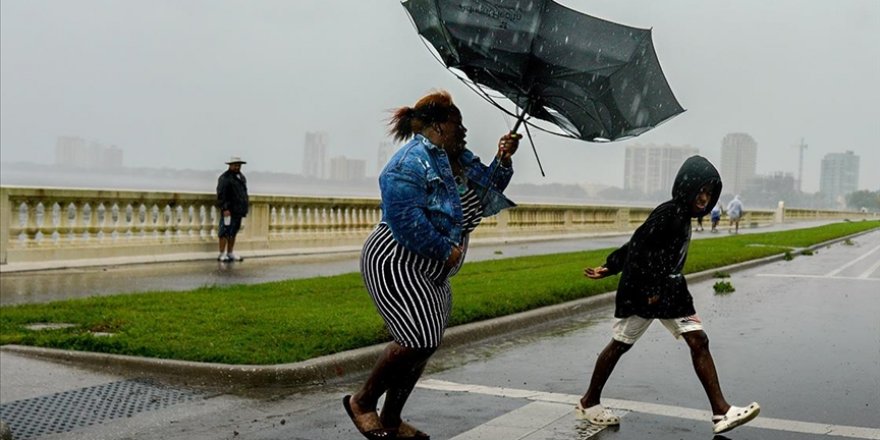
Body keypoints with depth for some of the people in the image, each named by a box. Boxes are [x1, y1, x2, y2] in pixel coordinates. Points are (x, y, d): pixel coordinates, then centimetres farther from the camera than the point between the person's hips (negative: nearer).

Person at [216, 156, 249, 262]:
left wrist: (244, 209, 20)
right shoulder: (225, 178, -9)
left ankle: (230, 253, 18)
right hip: (229, 210, -8)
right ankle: (222, 254, -4)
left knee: (233, 233, 12)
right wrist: (225, 209, -21)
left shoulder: (241, 177, 18)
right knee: (225, 232, -7)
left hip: (238, 210, 8)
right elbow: (221, 195, -15)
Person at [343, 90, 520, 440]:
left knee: (423, 345, 9)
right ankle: (362, 401, 3)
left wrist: (503, 160, 0)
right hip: (395, 264, -10)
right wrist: (447, 250, -20)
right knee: (419, 339, -17)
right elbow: (406, 220, -26)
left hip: (429, 273, 10)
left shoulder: (459, 159, 11)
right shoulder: (412, 161, -18)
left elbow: (488, 194, 14)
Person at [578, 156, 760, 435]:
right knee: (620, 344, 4)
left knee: (699, 341, -1)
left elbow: (637, 242, 16)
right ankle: (588, 403, 20)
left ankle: (721, 412, -2)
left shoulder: (683, 215, 10)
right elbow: (637, 247, -23)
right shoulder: (668, 214, -18)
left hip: (670, 290, 8)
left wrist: (609, 267, 20)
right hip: (642, 291, -8)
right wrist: (649, 289, -20)